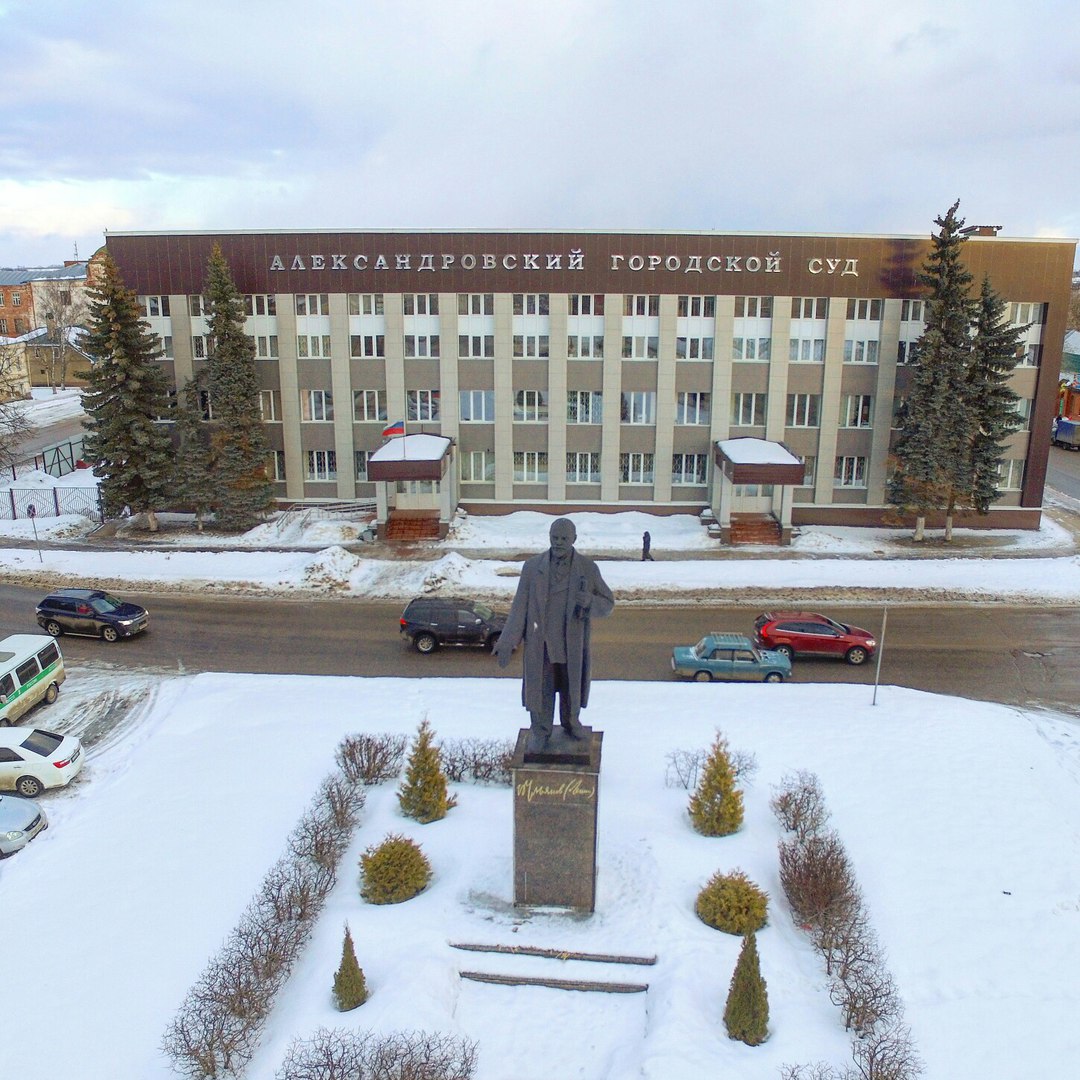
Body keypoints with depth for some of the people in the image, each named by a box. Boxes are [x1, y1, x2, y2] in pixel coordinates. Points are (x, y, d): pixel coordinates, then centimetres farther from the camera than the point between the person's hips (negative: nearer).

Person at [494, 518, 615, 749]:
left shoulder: (588, 568, -8)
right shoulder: (532, 566, -9)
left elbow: (608, 603, -1)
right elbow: (520, 607, -7)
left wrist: (590, 602, -24)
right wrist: (507, 643, -11)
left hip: (573, 645, 1)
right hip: (540, 644, -1)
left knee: (571, 687, 20)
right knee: (540, 689, 12)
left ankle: (571, 722, 47)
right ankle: (540, 730, 35)